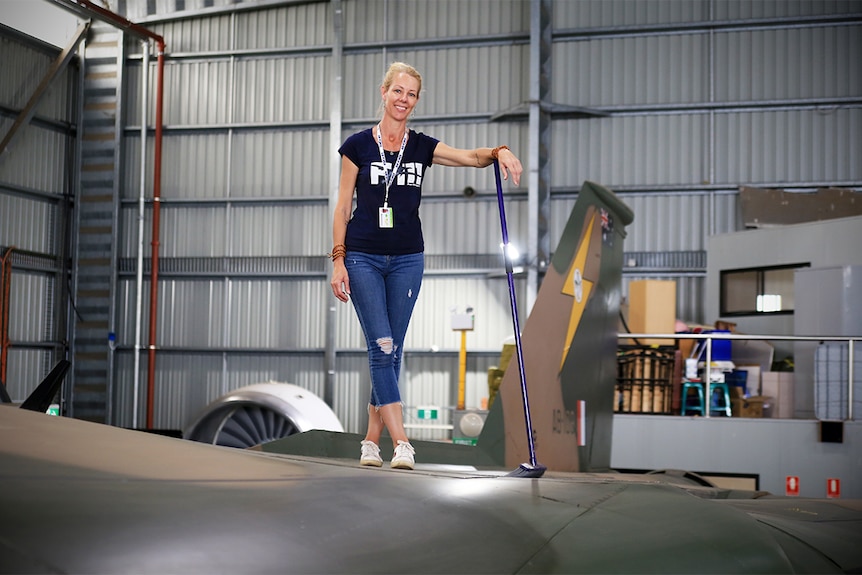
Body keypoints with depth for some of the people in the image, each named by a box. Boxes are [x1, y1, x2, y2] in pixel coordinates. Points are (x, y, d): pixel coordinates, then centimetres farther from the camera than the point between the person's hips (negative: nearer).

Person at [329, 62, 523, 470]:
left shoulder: (421, 147, 6)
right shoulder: (358, 145, -1)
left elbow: (471, 157, -7)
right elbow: (342, 208, 0)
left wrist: (499, 152, -28)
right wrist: (338, 260, -7)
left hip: (407, 259, 3)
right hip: (363, 259, -3)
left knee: (391, 353, 5)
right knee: (381, 349, -10)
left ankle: (372, 441, 14)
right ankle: (401, 444, -13)